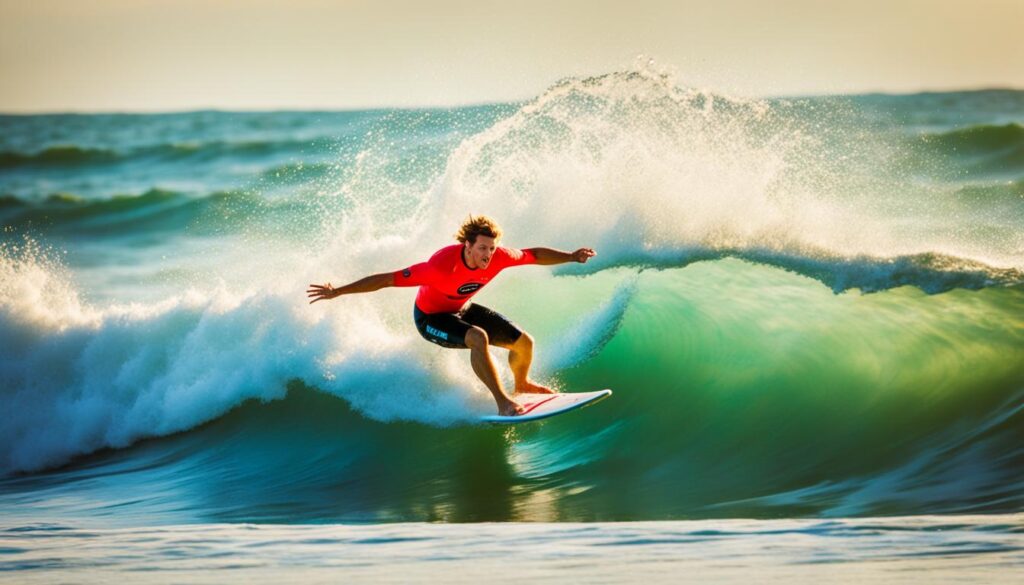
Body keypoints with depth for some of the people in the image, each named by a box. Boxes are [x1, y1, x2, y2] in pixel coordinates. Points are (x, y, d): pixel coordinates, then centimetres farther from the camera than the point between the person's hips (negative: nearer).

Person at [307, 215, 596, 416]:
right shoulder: (442, 267, -41)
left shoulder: (498, 257, -25)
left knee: (524, 342, 5)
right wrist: (338, 292, -39)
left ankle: (522, 384, 38)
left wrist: (572, 257, 1)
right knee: (478, 338, -36)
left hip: (461, 310, 7)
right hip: (430, 318, -6)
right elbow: (388, 279, -38)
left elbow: (534, 255, -3)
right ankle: (503, 402, -27)